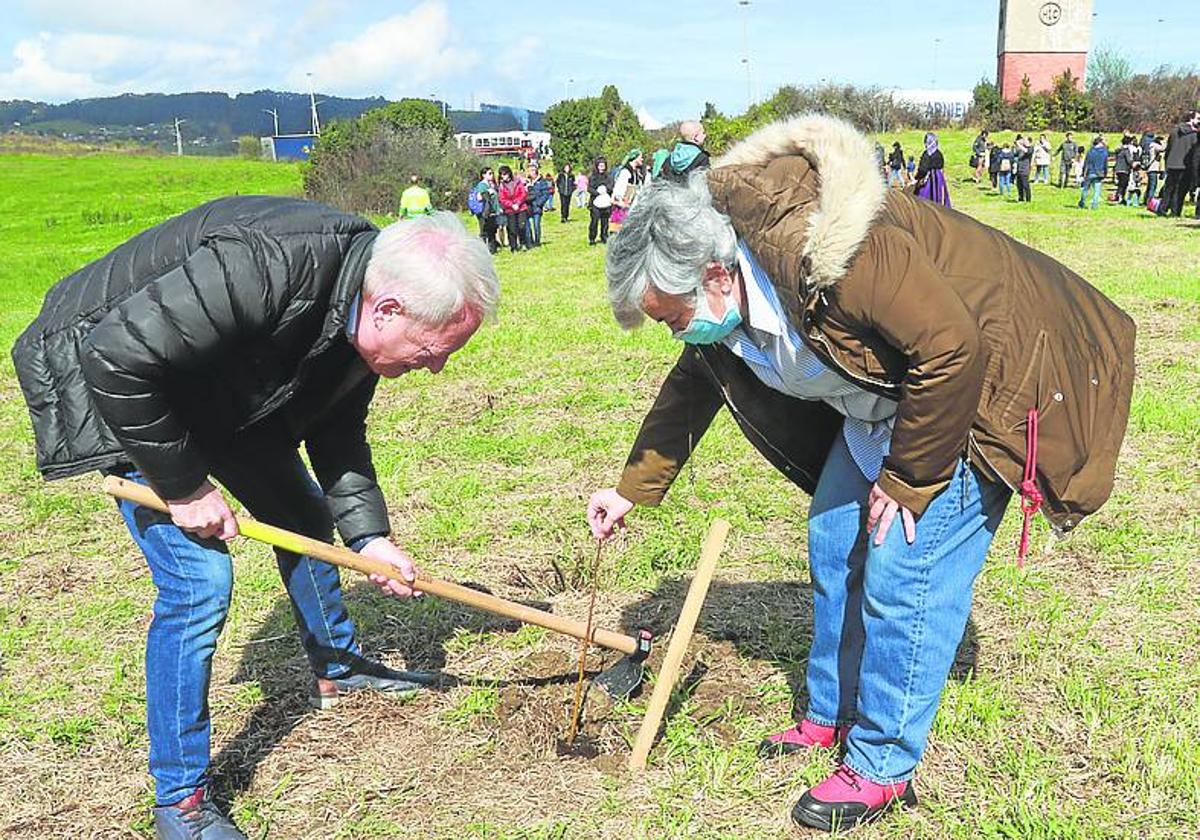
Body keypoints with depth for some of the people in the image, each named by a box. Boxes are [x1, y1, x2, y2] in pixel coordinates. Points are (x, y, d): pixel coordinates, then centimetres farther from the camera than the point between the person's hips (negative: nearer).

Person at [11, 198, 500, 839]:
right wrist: (183, 486, -27)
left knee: (304, 515, 14)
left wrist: (368, 537, -6)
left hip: (220, 385, 8)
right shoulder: (264, 266, -40)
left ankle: (336, 669, 39)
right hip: (109, 381, -8)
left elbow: (337, 433, 2)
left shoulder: (362, 313, -12)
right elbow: (117, 358, -37)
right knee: (198, 579, -14)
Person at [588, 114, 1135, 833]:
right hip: (885, 398, 9)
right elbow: (691, 388, 9)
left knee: (901, 569, -10)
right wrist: (632, 488, 13)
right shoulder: (725, 296, -8)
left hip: (983, 380, -9)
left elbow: (954, 351, -32)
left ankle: (884, 766, 7)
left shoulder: (836, 251, -37)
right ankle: (832, 715, 29)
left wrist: (905, 481, -21)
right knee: (834, 544, 11)